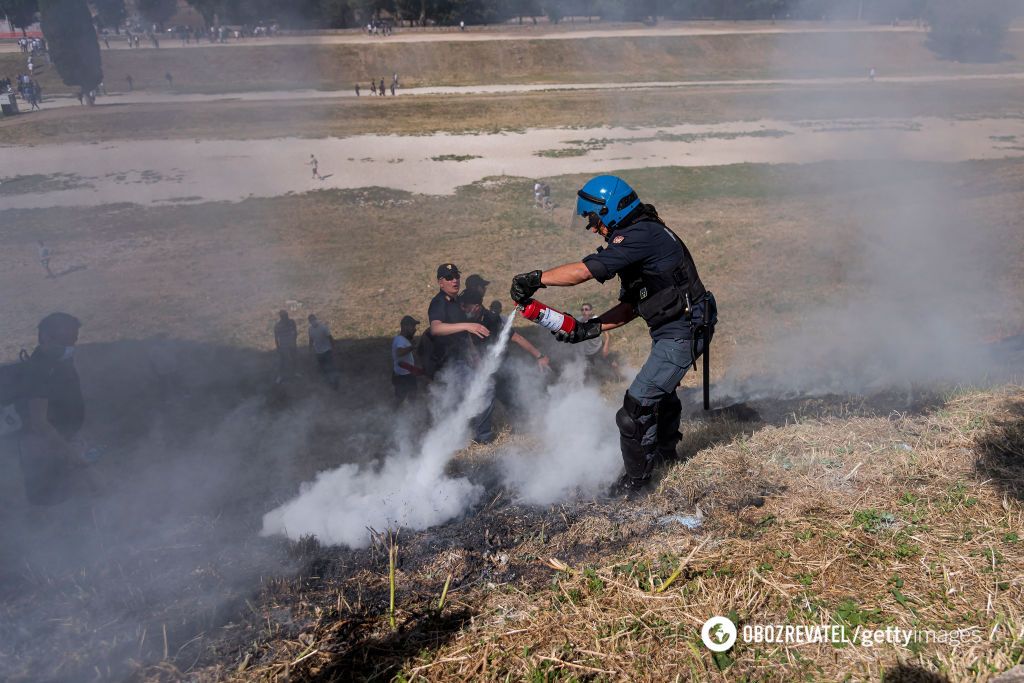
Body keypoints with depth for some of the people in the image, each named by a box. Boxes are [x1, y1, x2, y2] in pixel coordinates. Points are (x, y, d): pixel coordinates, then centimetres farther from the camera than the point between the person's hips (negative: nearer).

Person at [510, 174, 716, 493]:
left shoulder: (640, 235, -22)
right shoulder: (642, 235, 11)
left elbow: (582, 271, -31)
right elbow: (630, 306, 11)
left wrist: (534, 278, -20)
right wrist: (590, 327, 3)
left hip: (682, 332, -11)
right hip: (674, 328, 11)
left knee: (638, 403, -9)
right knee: (659, 389, 31)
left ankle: (636, 478, 8)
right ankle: (665, 449, 56)